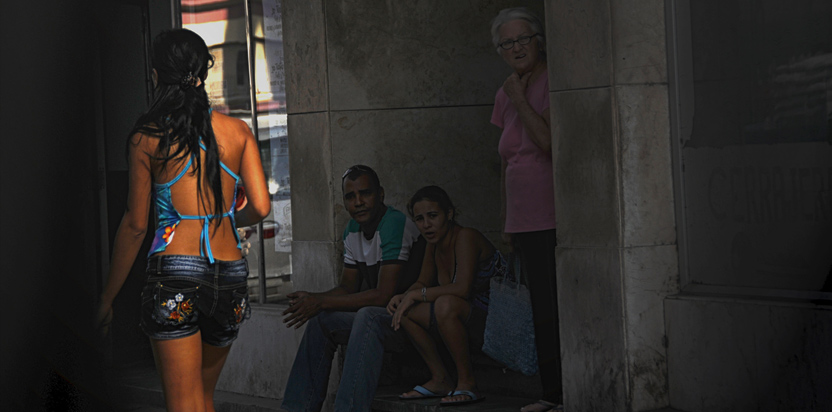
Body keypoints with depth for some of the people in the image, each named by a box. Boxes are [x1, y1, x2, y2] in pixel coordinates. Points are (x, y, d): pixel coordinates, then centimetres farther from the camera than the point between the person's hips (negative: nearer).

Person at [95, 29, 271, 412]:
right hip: (230, 276, 4)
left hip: (175, 274, -4)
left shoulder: (147, 137, -1)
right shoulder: (238, 131, 6)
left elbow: (135, 224, 1)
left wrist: (108, 296, 11)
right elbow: (260, 207, 2)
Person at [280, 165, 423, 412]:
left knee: (367, 317, -34)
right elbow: (348, 288, 13)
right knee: (321, 320, 3)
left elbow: (383, 295, -26)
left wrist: (320, 302, -20)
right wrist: (311, 300, -8)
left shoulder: (394, 224, -22)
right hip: (381, 313, 9)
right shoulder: (352, 230, 7)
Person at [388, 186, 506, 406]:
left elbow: (462, 288, -32)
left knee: (446, 304, -36)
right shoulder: (434, 243, 4)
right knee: (404, 310, 2)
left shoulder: (465, 237, -21)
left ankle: (467, 383, -23)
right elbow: (423, 282, 17)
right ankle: (440, 380, 8)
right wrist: (404, 297, -5)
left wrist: (416, 294, -22)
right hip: (470, 312, 9)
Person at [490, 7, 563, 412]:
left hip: (553, 218, -7)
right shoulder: (506, 94, 15)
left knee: (559, 307, -8)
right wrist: (506, 220, 20)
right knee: (542, 309, 10)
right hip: (525, 222, 7)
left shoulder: (553, 83, -8)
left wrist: (521, 102, -13)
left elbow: (550, 143, -21)